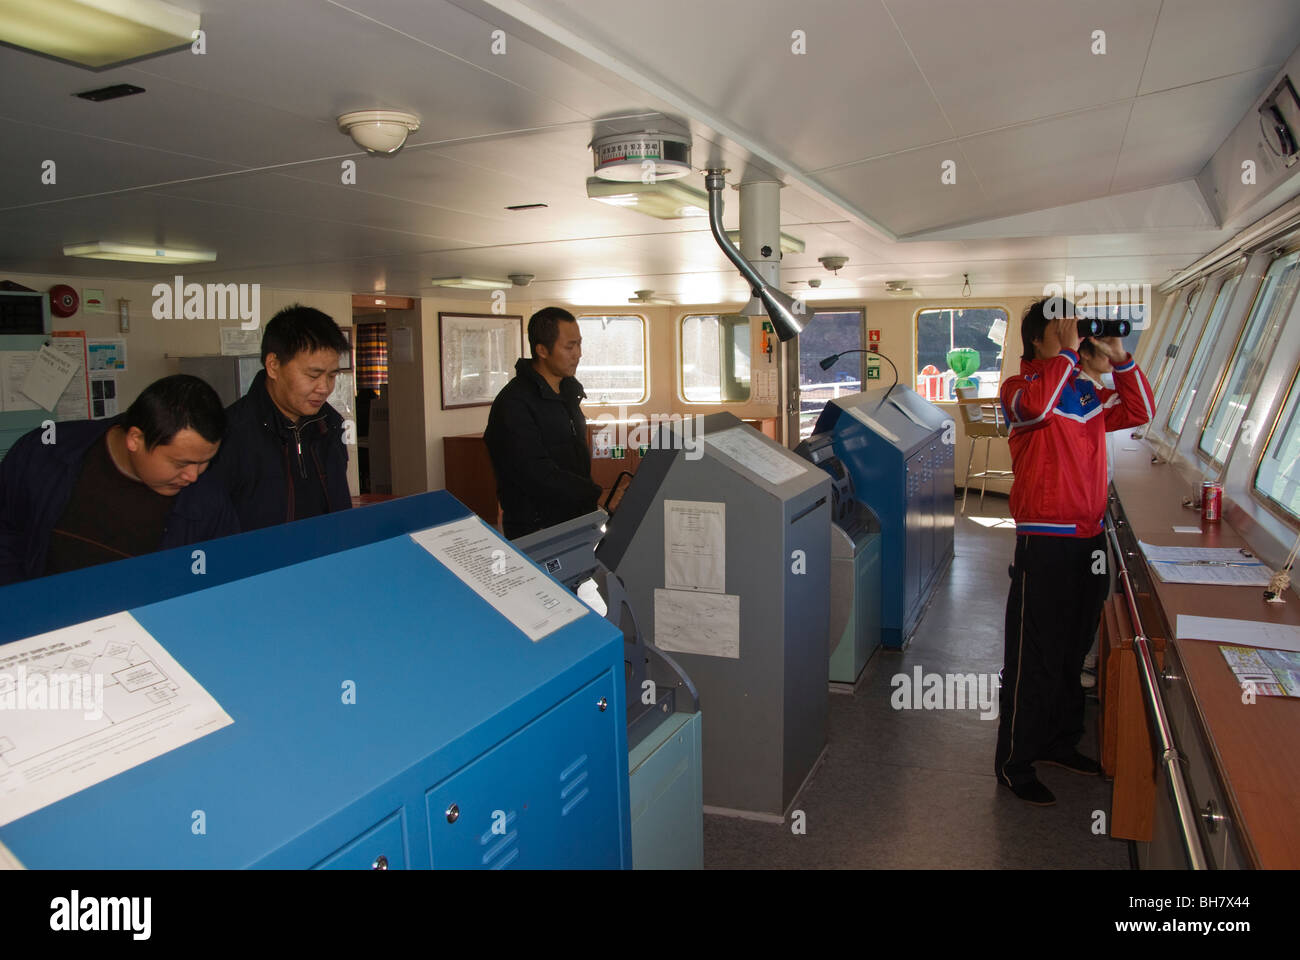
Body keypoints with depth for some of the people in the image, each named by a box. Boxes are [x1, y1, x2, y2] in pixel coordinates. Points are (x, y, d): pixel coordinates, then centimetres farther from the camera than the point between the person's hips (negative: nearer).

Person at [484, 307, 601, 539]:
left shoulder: (569, 389, 12)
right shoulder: (513, 403, -16)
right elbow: (537, 474, -23)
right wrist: (600, 496, -26)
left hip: (574, 519, 7)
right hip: (535, 530, -7)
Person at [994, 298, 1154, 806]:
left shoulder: (1087, 392, 13)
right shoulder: (1021, 387, -8)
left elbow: (1139, 411, 16)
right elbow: (1035, 405, -30)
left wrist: (1119, 358, 5)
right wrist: (1067, 352, -20)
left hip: (1089, 539, 8)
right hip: (1045, 541, -7)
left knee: (1073, 653, 19)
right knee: (1033, 657, -1)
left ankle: (1058, 741, 36)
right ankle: (1014, 762, 12)